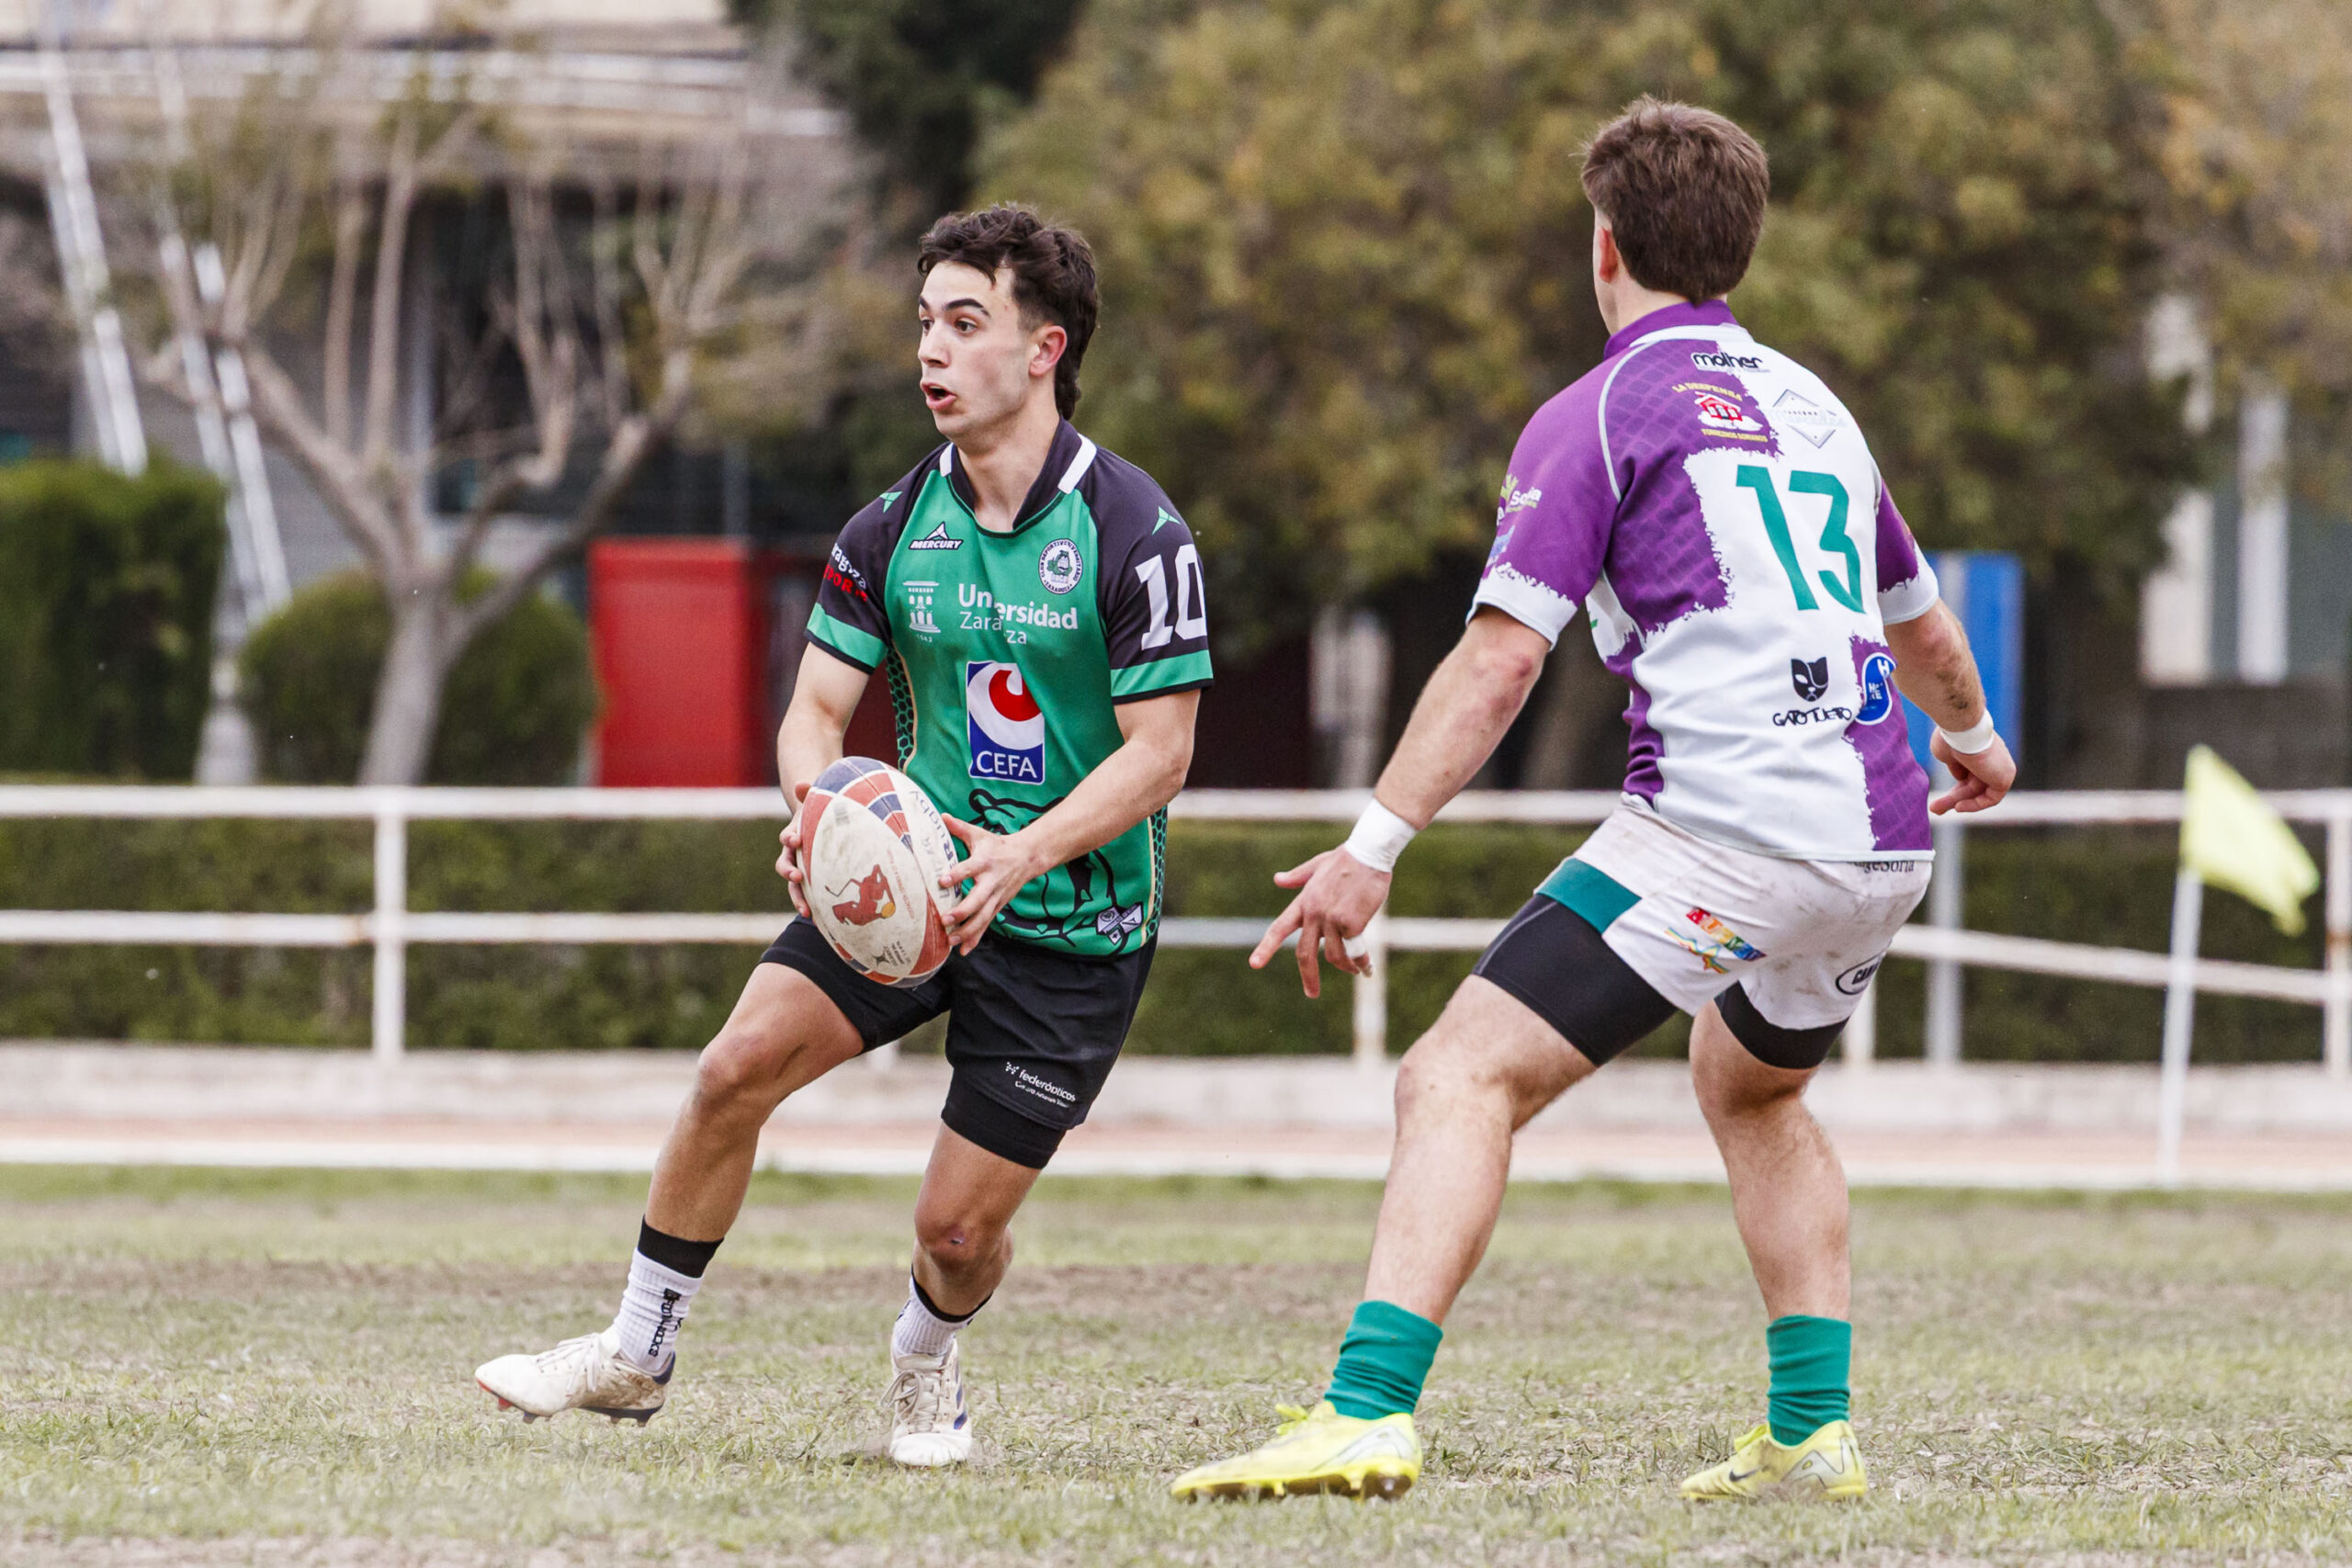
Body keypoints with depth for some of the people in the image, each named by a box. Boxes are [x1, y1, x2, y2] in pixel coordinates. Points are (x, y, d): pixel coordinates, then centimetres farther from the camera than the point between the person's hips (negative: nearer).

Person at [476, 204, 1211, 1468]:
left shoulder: (1135, 535, -15)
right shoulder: (894, 527, 0)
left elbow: (1159, 750, -15)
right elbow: (816, 709, 2)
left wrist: (1027, 853, -30)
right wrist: (821, 813, -21)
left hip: (1074, 926, -4)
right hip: (906, 886, 4)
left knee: (958, 1228, -5)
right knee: (734, 1072, -14)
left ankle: (925, 1368, 31)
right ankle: (637, 1355, 3)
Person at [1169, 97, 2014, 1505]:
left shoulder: (1602, 412, 1)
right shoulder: (1811, 404, 21)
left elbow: (1501, 658, -10)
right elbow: (1925, 630, 36)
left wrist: (1376, 846, -12)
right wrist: (1975, 740, 58)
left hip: (1725, 834, -7)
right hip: (1883, 841, 8)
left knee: (1463, 1079, -10)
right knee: (1753, 1089, 33)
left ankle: (1371, 1412, -28)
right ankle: (1812, 1432, 26)